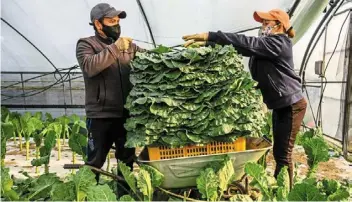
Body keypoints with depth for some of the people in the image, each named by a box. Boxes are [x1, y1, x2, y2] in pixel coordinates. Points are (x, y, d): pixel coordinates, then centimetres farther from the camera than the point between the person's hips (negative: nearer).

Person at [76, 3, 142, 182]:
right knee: (94, 162, 10)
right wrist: (115, 48, -24)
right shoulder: (86, 45, -1)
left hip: (127, 115, 5)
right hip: (101, 116, -4)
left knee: (127, 161, 18)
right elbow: (89, 67, -20)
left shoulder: (129, 45, 12)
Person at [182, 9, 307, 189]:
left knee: (282, 154, -4)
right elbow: (244, 47, 3)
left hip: (291, 105, -9)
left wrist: (211, 35, -29)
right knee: (278, 152, 16)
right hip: (280, 105, 9)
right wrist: (207, 43, -9)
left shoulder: (279, 43, -14)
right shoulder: (264, 46, 14)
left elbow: (247, 43, -26)